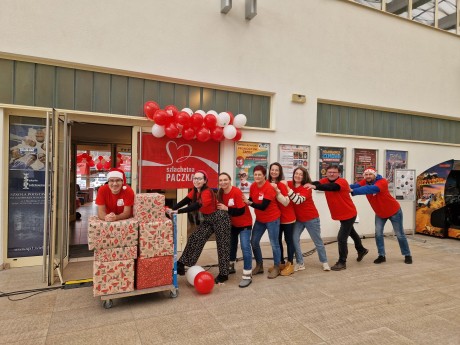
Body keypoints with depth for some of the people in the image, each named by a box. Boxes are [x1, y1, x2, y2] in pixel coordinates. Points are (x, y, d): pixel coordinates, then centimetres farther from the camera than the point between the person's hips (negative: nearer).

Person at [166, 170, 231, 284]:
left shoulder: (207, 192, -27)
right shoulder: (195, 191, 1)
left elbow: (196, 206, -37)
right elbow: (185, 201, -9)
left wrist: (177, 211, -42)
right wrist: (172, 209, -24)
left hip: (220, 219, -8)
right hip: (208, 219, 8)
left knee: (222, 246, 1)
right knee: (195, 239, -1)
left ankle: (223, 274, 11)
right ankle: (181, 265, 3)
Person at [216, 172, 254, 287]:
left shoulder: (237, 192, -26)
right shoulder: (220, 193, -5)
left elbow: (241, 211, -29)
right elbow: (221, 209, 3)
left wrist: (226, 209, -30)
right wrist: (220, 208, -16)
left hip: (244, 223, -7)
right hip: (233, 223, 7)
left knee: (245, 247, -12)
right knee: (231, 245, 20)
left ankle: (247, 276, -5)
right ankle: (230, 267, 41)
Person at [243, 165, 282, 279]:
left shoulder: (269, 188, -24)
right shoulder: (253, 186, -3)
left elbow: (263, 206, -27)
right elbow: (251, 200, 3)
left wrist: (249, 203, -34)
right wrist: (246, 201, -18)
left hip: (272, 219, -7)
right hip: (259, 219, 7)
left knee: (274, 244, 2)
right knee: (254, 241, 8)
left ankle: (276, 268, 19)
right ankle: (259, 266, 25)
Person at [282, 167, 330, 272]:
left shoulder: (306, 187, -19)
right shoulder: (289, 184, -5)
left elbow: (298, 201, -33)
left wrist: (288, 189, -39)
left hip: (311, 218, -4)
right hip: (298, 218, 4)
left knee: (317, 241, 10)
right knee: (294, 239, -8)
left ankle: (324, 262, 27)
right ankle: (300, 263, 4)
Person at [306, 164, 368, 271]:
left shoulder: (342, 182, -25)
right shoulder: (326, 181, -4)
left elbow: (332, 187, -45)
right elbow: (318, 183, -25)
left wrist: (315, 187, -60)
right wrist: (310, 184, -48)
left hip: (349, 214, -8)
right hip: (340, 214, 8)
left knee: (341, 237, -11)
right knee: (351, 232, 28)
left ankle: (342, 262, 5)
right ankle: (361, 250, 53)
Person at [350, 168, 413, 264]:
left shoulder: (382, 182, -31)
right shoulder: (365, 182, -13)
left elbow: (371, 189, -50)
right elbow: (355, 186, -32)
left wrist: (353, 191, -60)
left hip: (394, 211, -5)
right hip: (380, 213, 5)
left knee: (399, 234, 7)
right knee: (378, 233, -1)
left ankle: (407, 255, 24)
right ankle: (381, 255, 11)